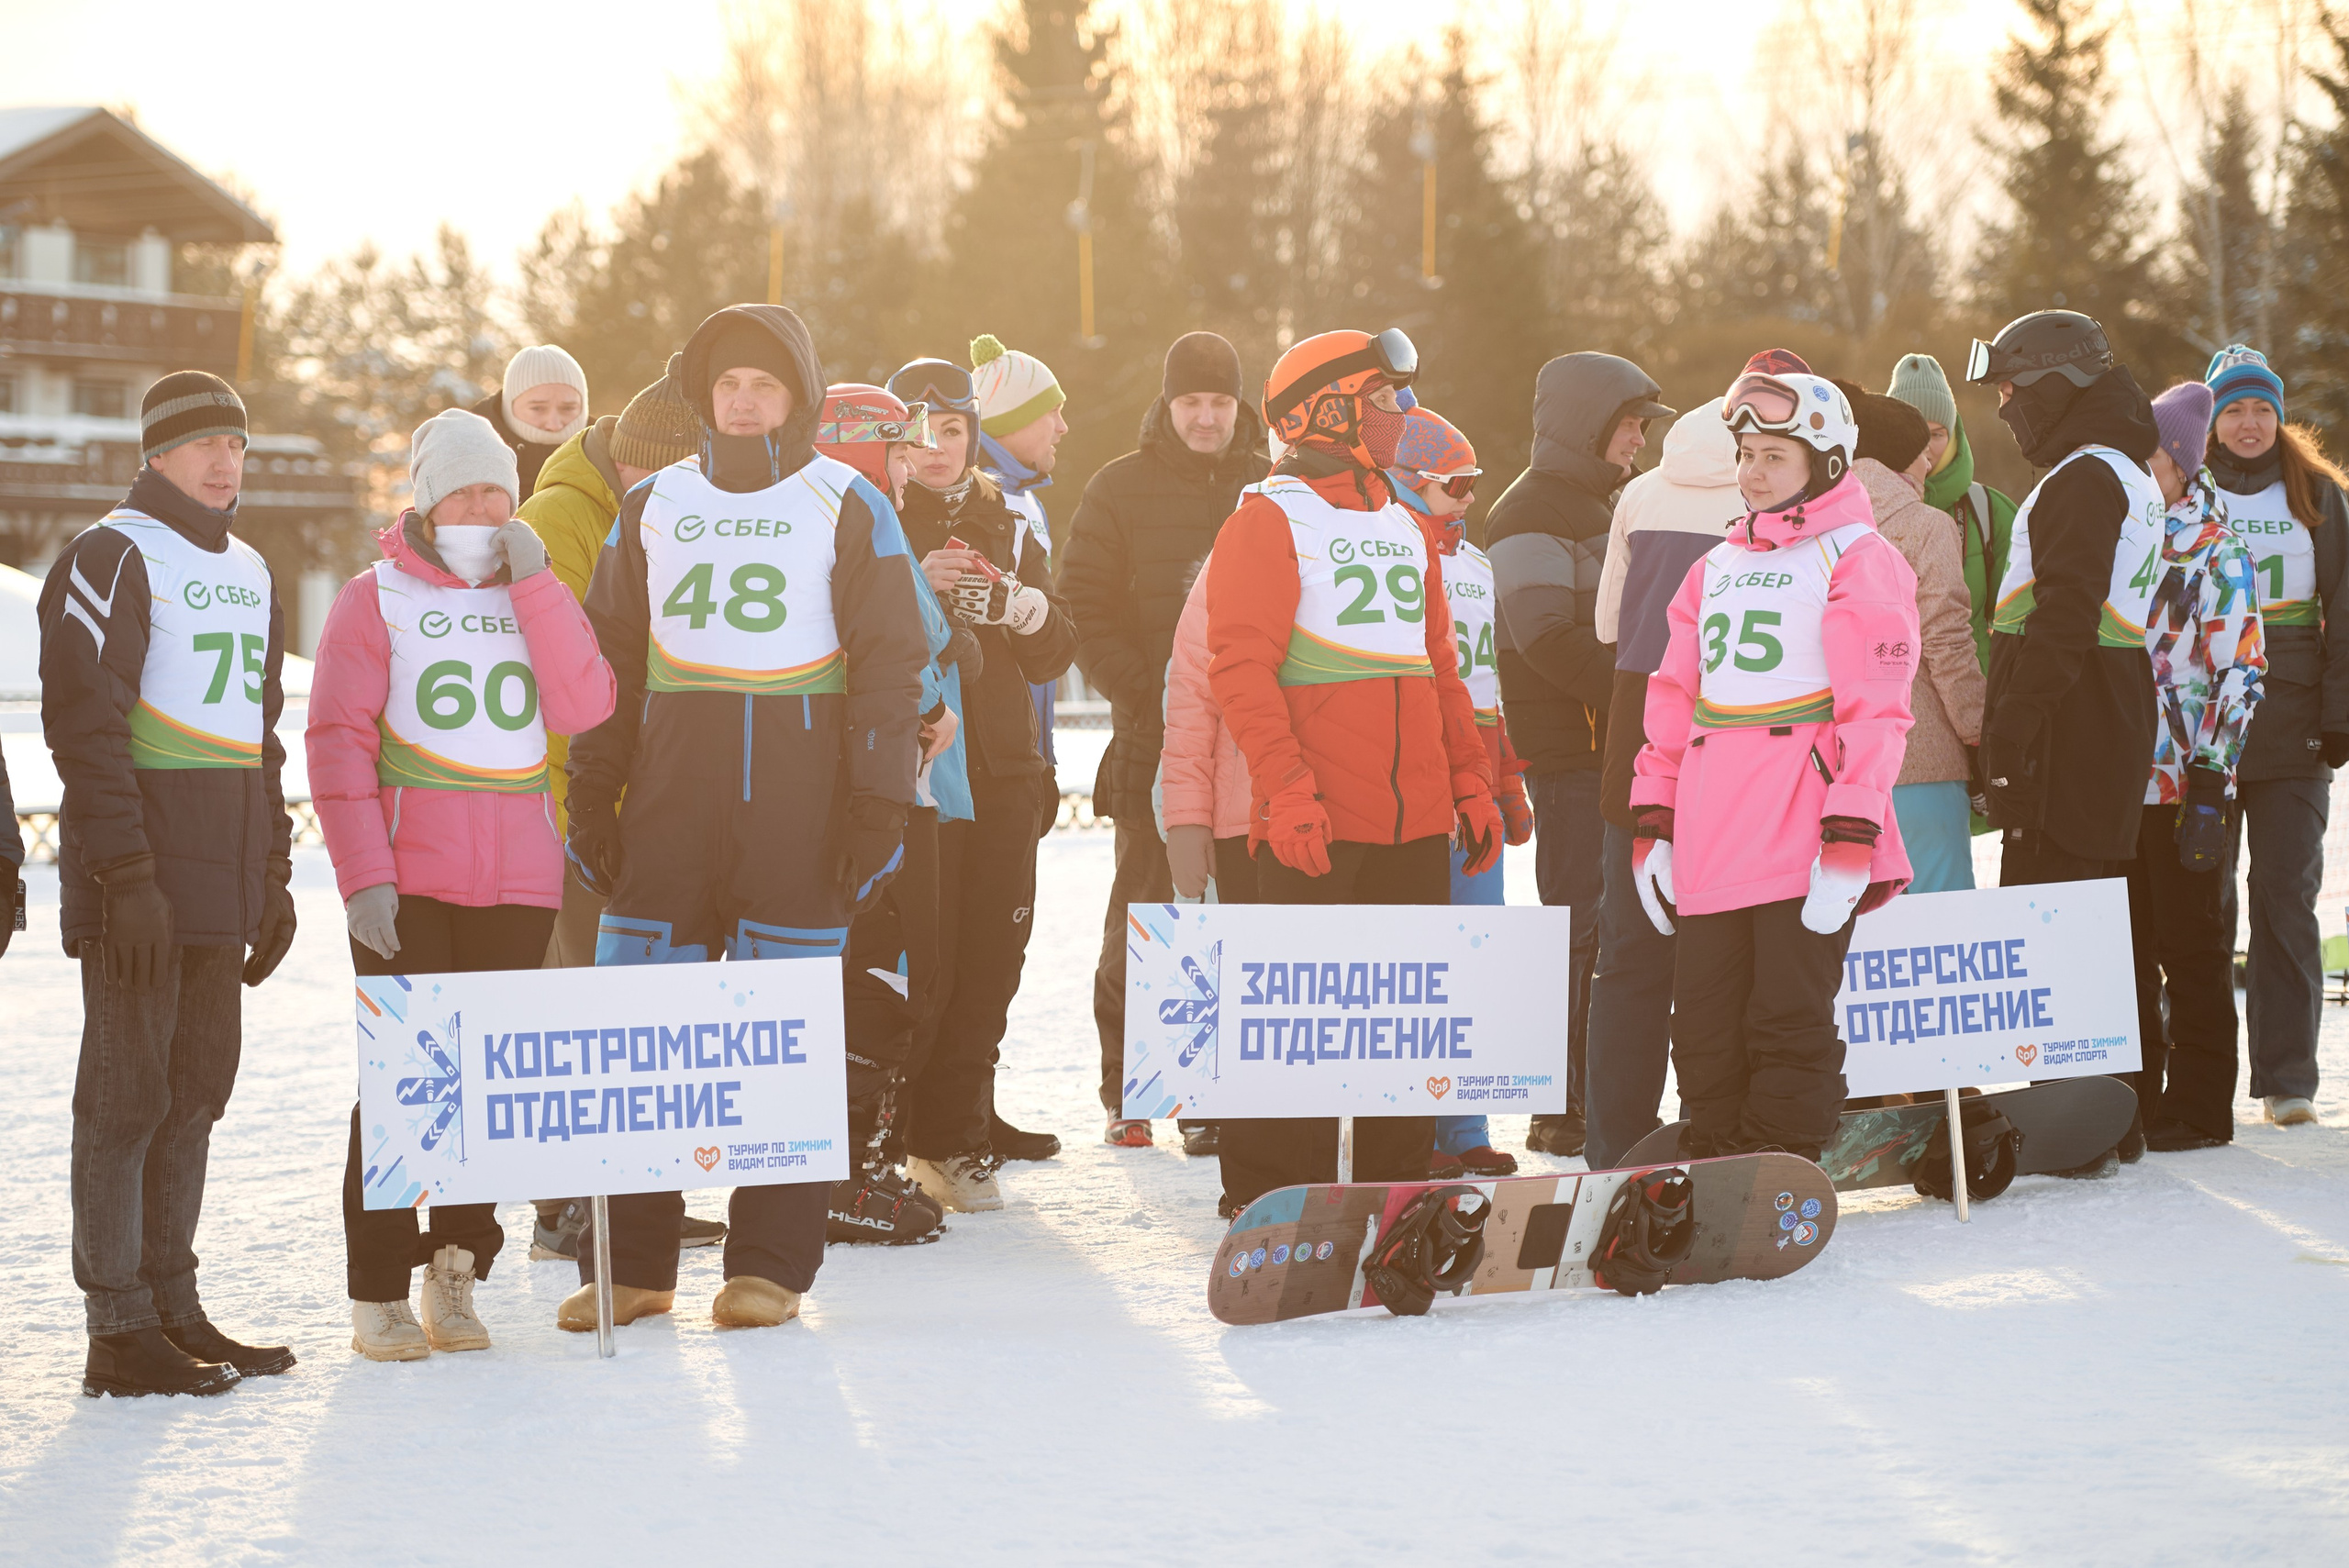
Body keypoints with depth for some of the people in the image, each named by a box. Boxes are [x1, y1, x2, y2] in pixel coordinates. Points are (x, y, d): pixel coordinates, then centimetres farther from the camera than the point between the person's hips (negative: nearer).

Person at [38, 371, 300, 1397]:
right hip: (138, 882, -8)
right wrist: (126, 877, -19)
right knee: (128, 1090, -5)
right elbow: (84, 723, -13)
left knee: (197, 1088, 10)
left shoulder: (248, 571, 19)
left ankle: (172, 1305, 17)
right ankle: (119, 1331, -2)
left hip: (221, 884, 8)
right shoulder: (111, 558, -7)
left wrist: (272, 874, 19)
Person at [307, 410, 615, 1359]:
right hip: (406, 885, -4)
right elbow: (338, 740, -3)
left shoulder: (533, 598, 13)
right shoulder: (377, 598, 2)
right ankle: (378, 1294, 3)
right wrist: (361, 876, -11)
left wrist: (535, 585, -8)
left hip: (518, 881, 4)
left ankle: (457, 1267, 16)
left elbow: (584, 707, -3)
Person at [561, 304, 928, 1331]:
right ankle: (629, 1263, 6)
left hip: (803, 792, -3)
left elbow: (891, 663, 2)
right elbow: (607, 657, 16)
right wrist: (591, 795, 9)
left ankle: (771, 1263, 8)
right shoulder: (653, 505, 14)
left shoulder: (847, 507, 4)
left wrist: (880, 803, -6)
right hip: (671, 788, 3)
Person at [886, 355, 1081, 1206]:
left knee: (990, 958, 3)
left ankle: (955, 1133, 12)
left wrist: (1027, 609, -8)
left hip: (1003, 769, 5)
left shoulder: (1009, 526, 15)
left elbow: (1054, 656, 12)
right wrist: (913, 588, -22)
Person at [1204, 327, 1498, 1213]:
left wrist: (1470, 781, 15)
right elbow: (1241, 668, -11)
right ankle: (1273, 1198, 3)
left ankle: (1398, 1187, 15)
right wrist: (1287, 789, -21)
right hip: (1316, 827, -7)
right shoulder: (1268, 523, -3)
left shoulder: (1402, 527, 20)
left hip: (1417, 823, 7)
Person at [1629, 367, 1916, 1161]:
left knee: (1790, 1029, -4)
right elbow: (1673, 701, 21)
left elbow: (1875, 711, -9)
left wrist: (1850, 839, -16)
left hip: (1805, 854, -7)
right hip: (1712, 850, 7)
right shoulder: (1717, 568, 20)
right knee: (1705, 1031, 7)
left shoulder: (1857, 561, -2)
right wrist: (1653, 823, 13)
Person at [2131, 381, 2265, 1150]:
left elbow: (2239, 675, -10)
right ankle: (2133, 1103, 18)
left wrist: (2210, 786, -16)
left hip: (2185, 785, -6)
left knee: (2191, 951, 1)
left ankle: (2199, 1108, 7)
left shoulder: (2218, 550, -5)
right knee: (2126, 951, 9)